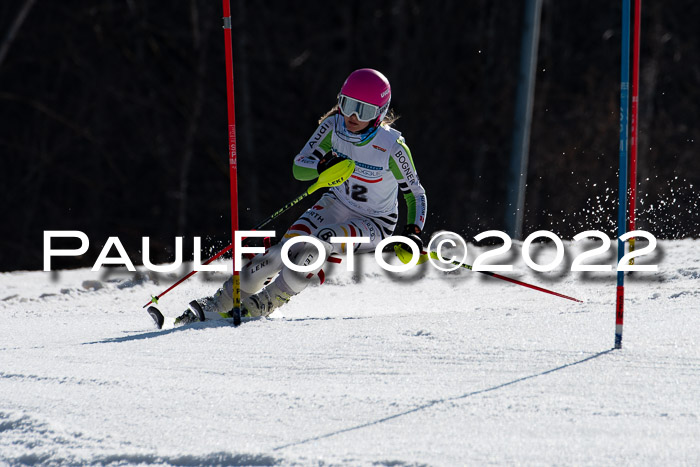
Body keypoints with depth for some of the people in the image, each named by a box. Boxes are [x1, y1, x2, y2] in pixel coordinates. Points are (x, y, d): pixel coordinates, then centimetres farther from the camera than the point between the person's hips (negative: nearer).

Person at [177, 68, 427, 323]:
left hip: (374, 224, -3)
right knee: (284, 250, -17)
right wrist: (322, 167, -35)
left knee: (319, 243, -32)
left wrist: (413, 232, -28)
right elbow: (299, 167, -12)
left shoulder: (392, 146, -25)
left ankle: (266, 302, -16)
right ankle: (219, 302, 0)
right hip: (337, 204, 3)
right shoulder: (333, 126, -16)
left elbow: (416, 193, -12)